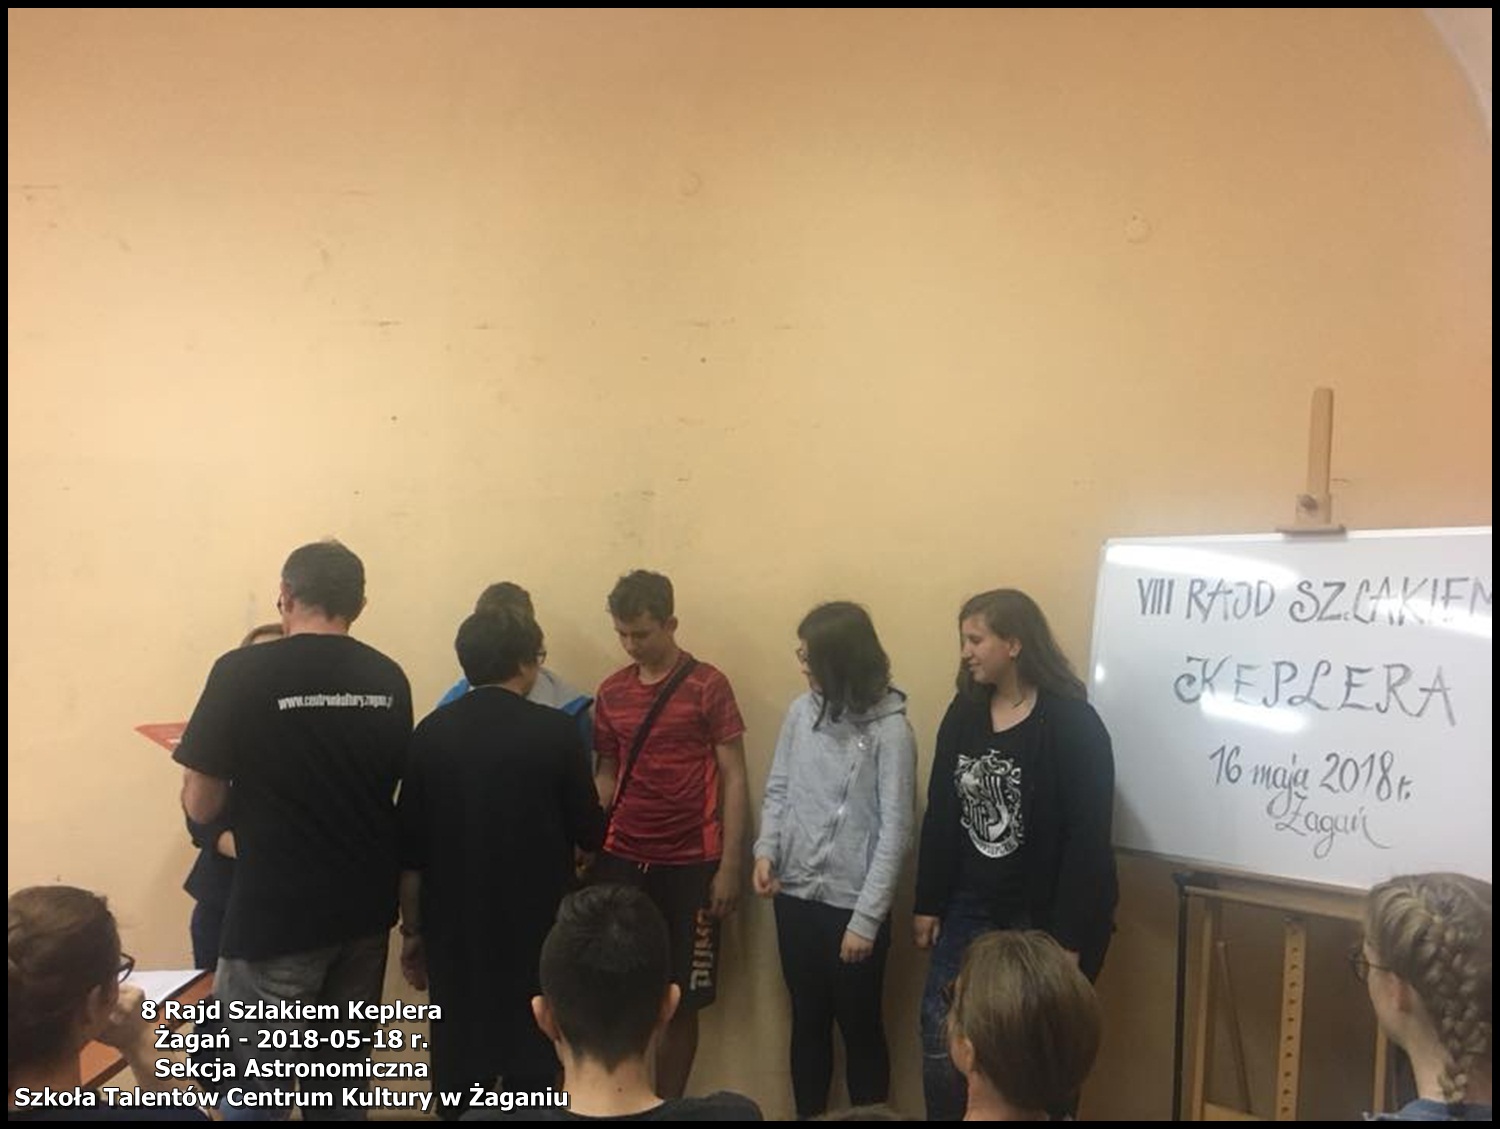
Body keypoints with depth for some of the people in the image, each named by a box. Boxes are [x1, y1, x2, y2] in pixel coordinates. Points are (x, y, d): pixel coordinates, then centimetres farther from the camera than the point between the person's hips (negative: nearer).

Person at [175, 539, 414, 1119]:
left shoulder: (242, 673, -12)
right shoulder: (389, 679, 2)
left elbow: (200, 805, -9)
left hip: (275, 912, -5)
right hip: (365, 907, 5)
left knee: (259, 1090, 6)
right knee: (342, 1079, 17)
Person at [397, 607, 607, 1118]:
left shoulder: (431, 733, -2)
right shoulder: (555, 732, -10)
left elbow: (411, 849, 0)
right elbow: (591, 834, -4)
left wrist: (412, 930, 10)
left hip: (454, 928, 3)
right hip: (538, 925, -2)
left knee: (458, 1062, 12)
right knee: (533, 1060, 8)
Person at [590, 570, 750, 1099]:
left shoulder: (708, 686, -5)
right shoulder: (611, 692, 7)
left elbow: (733, 779, -5)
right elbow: (606, 776, 14)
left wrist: (730, 866, -9)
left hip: (691, 864, -3)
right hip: (621, 860, 3)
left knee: (681, 1001, 6)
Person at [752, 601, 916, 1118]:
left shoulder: (890, 729, -16)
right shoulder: (801, 711, -1)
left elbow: (895, 832, -14)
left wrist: (866, 919, -15)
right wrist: (766, 849, -9)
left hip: (852, 905, -4)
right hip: (795, 897, 5)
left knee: (859, 1027, 12)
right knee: (808, 1021, 19)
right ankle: (808, 1115, 36)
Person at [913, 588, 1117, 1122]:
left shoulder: (1073, 723, -14)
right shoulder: (963, 714, 4)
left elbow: (1087, 837, -16)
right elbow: (940, 816, 7)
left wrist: (1070, 937, -17)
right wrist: (929, 903, 7)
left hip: (1043, 917, -5)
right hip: (969, 909, 5)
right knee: (940, 1037, 6)